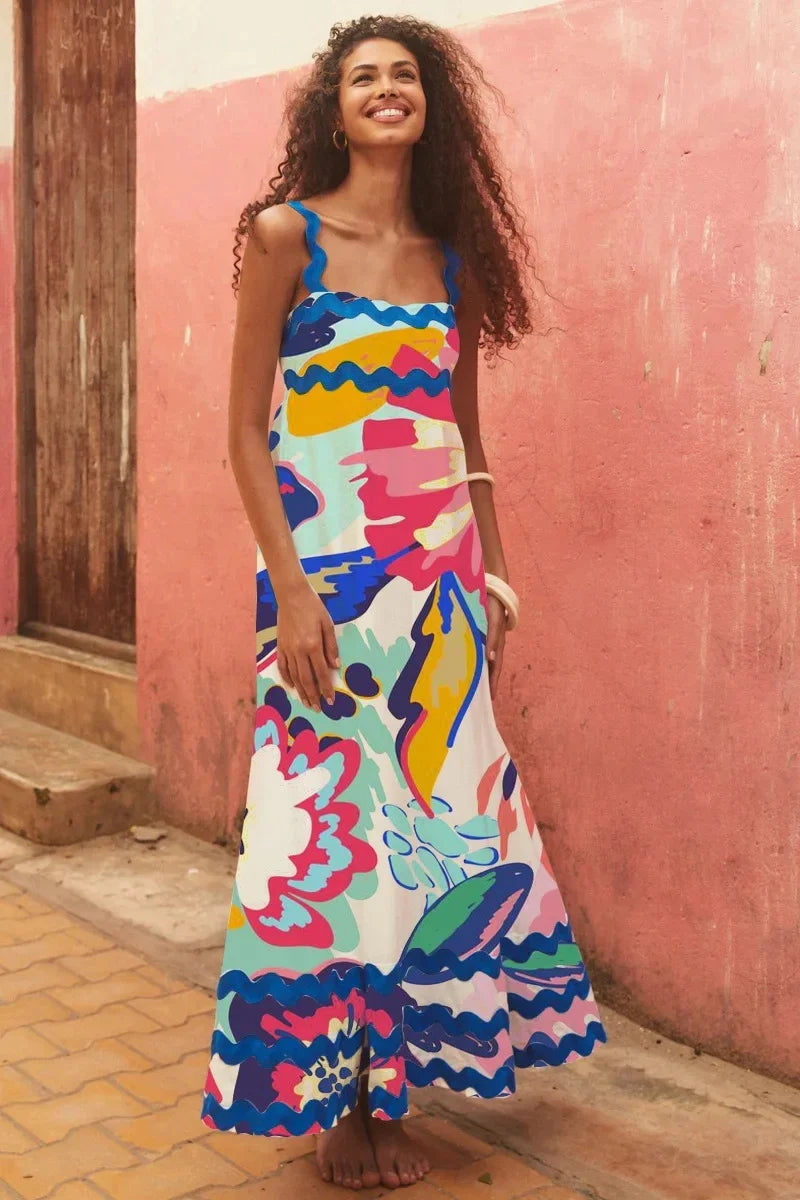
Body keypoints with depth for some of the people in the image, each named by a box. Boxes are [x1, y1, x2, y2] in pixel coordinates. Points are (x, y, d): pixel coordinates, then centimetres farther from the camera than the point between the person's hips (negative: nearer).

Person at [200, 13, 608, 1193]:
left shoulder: (452, 256, 11)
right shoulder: (286, 235, -2)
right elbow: (246, 432, -6)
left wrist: (494, 570, 12)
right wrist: (290, 590, -14)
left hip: (443, 577, 5)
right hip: (328, 573, -5)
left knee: (442, 815, 7)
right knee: (334, 824, 0)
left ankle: (390, 1082, 24)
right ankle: (329, 1097, 18)